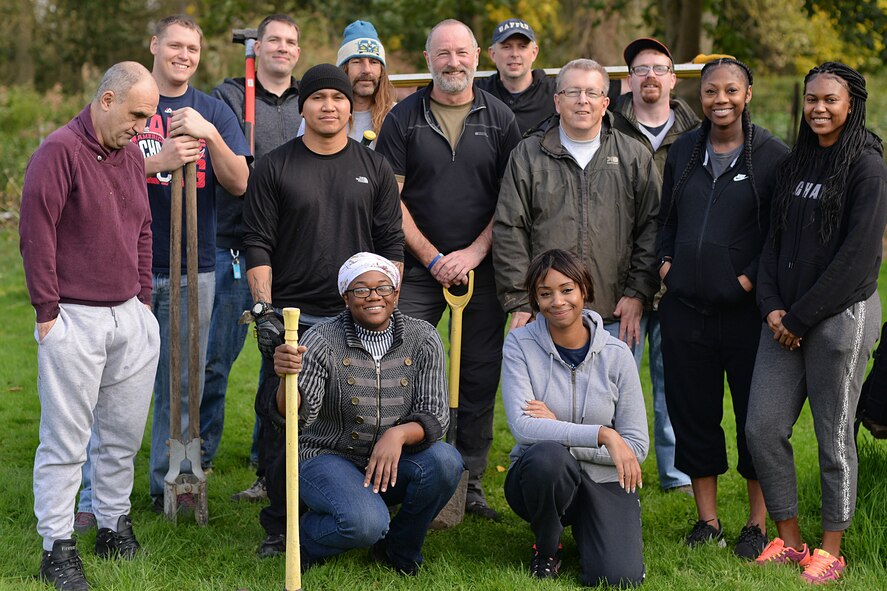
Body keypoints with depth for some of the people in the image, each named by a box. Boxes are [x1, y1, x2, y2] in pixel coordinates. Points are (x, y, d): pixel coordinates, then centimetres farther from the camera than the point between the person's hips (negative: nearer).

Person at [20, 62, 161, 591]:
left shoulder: (132, 155, 13)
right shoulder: (60, 152, -11)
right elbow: (37, 235, -13)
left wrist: (144, 301, 16)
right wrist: (48, 312, -12)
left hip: (130, 317, 7)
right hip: (74, 319, -7)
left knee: (124, 432, 12)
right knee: (66, 439, -2)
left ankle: (115, 525, 26)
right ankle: (58, 548, 5)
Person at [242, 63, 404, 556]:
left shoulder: (375, 168, 11)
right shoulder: (275, 168, 5)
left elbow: (392, 243, 10)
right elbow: (258, 244, 2)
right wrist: (263, 308, -7)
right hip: (291, 317, -1)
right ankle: (282, 526, 11)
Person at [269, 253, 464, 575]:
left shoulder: (422, 339, -4)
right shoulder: (322, 340, -12)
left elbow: (435, 414, -7)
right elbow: (296, 415, -21)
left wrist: (399, 434, -29)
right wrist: (287, 377, -44)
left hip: (392, 463, 4)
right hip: (329, 458, -4)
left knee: (445, 461, -27)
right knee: (366, 522, -33)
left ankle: (399, 549, 1)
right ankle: (306, 535, 4)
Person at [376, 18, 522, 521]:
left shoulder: (500, 118, 6)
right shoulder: (404, 118, 3)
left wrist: (474, 253, -8)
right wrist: (432, 258, -7)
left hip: (482, 267, 1)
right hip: (418, 267, -1)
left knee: (481, 378, 3)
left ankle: (471, 481, 13)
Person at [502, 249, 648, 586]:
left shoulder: (615, 353, -5)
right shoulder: (520, 344, -7)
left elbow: (637, 447, -6)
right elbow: (522, 427, -20)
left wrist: (559, 430, -16)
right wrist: (601, 434, -27)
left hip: (604, 481, 1)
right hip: (542, 477, -1)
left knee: (619, 579, -23)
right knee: (546, 454, -38)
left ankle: (584, 531, 16)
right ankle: (546, 551, -6)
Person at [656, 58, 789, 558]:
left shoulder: (773, 156, -4)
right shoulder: (683, 151, 11)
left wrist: (751, 277, -13)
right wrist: (665, 260, 7)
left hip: (745, 307, -4)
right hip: (686, 305, 5)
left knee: (757, 416, 3)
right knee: (692, 410, 9)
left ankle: (759, 524, 16)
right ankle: (707, 518, 22)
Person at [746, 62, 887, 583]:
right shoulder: (796, 163, 13)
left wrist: (801, 317, -13)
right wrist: (772, 306, -1)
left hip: (841, 315, -6)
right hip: (786, 319, 7)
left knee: (834, 436, 3)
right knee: (763, 427, 3)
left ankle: (831, 551, 17)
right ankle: (789, 540, 18)